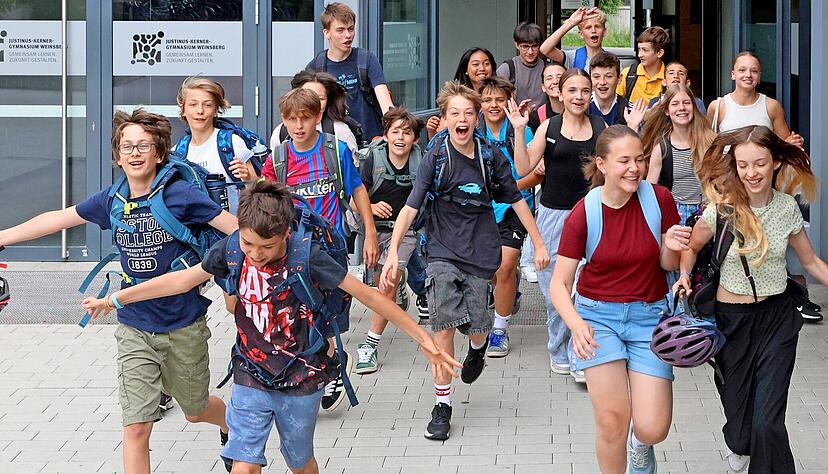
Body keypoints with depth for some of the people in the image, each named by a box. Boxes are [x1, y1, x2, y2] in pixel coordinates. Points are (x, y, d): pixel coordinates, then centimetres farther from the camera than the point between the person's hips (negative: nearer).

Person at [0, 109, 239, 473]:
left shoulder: (182, 195, -15)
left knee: (195, 410, 19)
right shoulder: (111, 201, -3)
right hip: (135, 330, 2)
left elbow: (239, 228, -13)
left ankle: (233, 426, 54)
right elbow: (56, 219, 9)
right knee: (136, 427, -5)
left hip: (184, 327, -2)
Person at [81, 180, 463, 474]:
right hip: (251, 380, 2)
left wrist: (424, 340, -20)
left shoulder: (307, 257, -23)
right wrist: (115, 299, 6)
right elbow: (182, 280, 1)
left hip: (300, 384, -2)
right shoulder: (232, 249, -12)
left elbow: (368, 296, -19)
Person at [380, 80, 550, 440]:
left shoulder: (491, 157, 0)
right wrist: (393, 252, -20)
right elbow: (410, 208, -11)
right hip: (443, 251, -2)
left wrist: (538, 244, 11)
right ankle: (442, 404, -1)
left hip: (480, 252, 2)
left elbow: (516, 200, 11)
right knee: (443, 325, -12)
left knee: (476, 326, -2)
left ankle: (478, 348, 39)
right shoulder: (435, 158, -7)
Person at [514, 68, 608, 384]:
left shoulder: (601, 128, 4)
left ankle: (580, 357, -4)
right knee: (554, 285, 6)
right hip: (553, 212, 0)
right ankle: (559, 352, 24)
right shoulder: (549, 127, 1)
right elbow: (523, 168, -3)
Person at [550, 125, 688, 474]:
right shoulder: (583, 214, -12)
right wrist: (576, 324, -27)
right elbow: (560, 283, -9)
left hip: (649, 316, 1)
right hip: (598, 316, -1)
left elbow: (668, 265, 3)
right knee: (613, 420, -11)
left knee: (653, 429, -7)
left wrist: (671, 248, -21)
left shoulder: (659, 199, -9)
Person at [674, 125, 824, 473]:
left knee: (768, 422, -11)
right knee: (740, 416, 11)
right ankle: (738, 444, 48)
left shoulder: (787, 208, -5)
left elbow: (810, 261, 8)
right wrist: (684, 277, -13)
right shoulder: (721, 209, -12)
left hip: (777, 317, 1)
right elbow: (690, 248, 5)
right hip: (732, 318, -1)